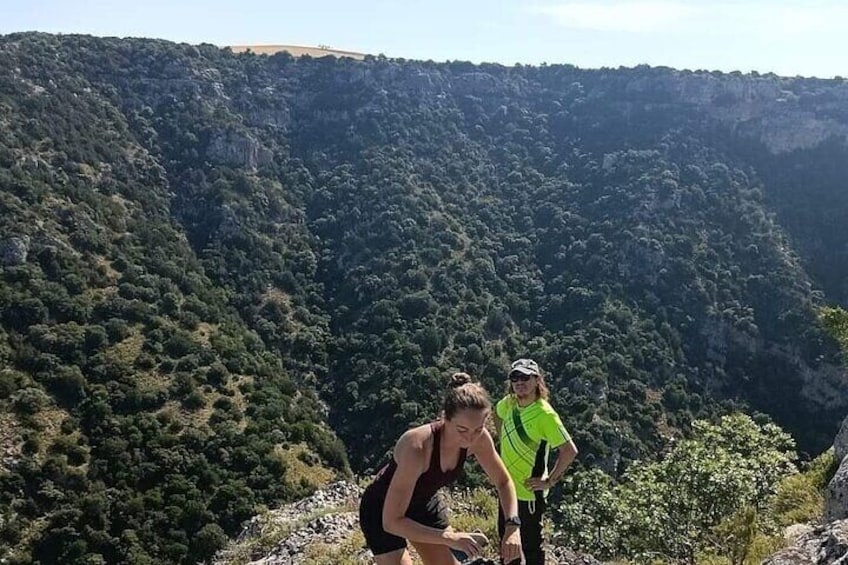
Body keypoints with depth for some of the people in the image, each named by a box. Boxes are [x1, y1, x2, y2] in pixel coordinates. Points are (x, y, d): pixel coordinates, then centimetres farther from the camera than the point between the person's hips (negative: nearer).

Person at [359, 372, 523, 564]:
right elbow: (392, 522, -35)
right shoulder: (417, 446, -39)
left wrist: (513, 525, -20)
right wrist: (450, 538, -39)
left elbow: (503, 482, -3)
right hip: (383, 511, -6)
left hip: (424, 503, 6)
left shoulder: (479, 439, -22)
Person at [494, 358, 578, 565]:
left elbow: (569, 451, -26)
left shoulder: (544, 414, -24)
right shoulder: (509, 403, -3)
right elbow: (497, 414, 22)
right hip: (507, 486, 7)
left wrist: (549, 481, -20)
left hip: (529, 491, -7)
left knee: (531, 545, 4)